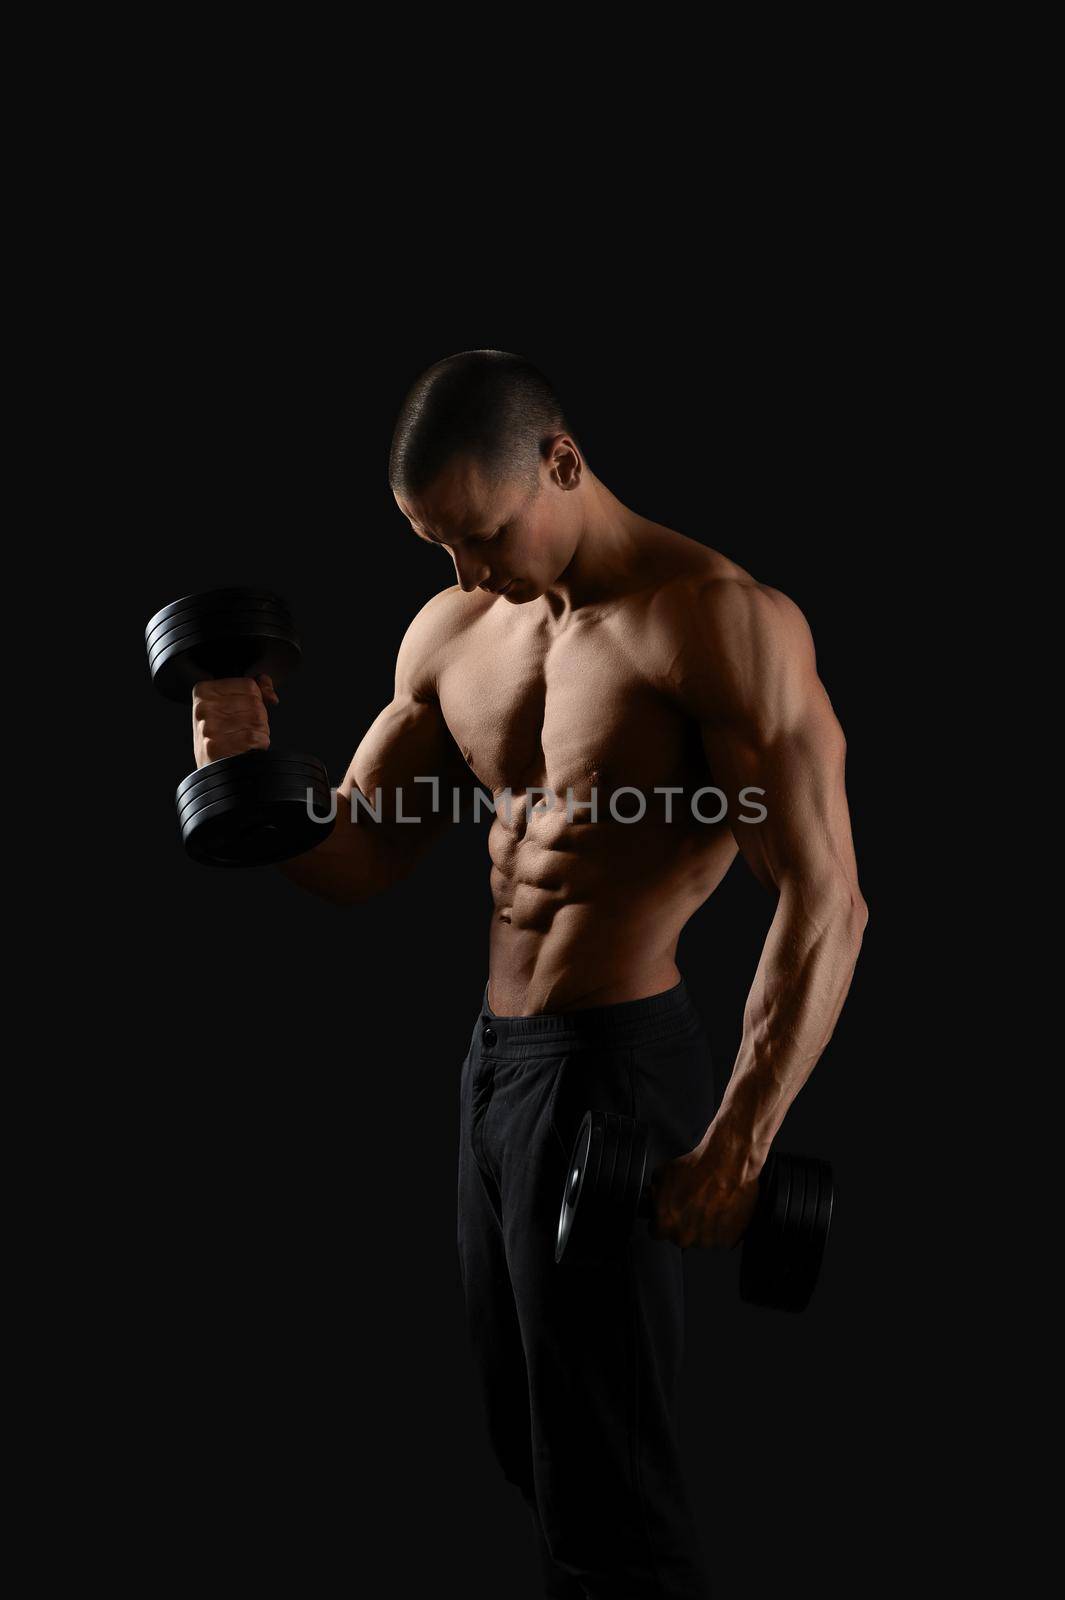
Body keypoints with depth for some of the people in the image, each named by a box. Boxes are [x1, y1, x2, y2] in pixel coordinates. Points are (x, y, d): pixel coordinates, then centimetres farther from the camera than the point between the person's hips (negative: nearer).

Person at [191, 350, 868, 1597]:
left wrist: (739, 1140, -23)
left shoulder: (720, 621, -14)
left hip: (613, 1064, -7)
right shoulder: (450, 632, 8)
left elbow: (825, 898, -17)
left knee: (606, 1492, 5)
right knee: (529, 1443, 23)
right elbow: (358, 861, 11)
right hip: (493, 1059, 8)